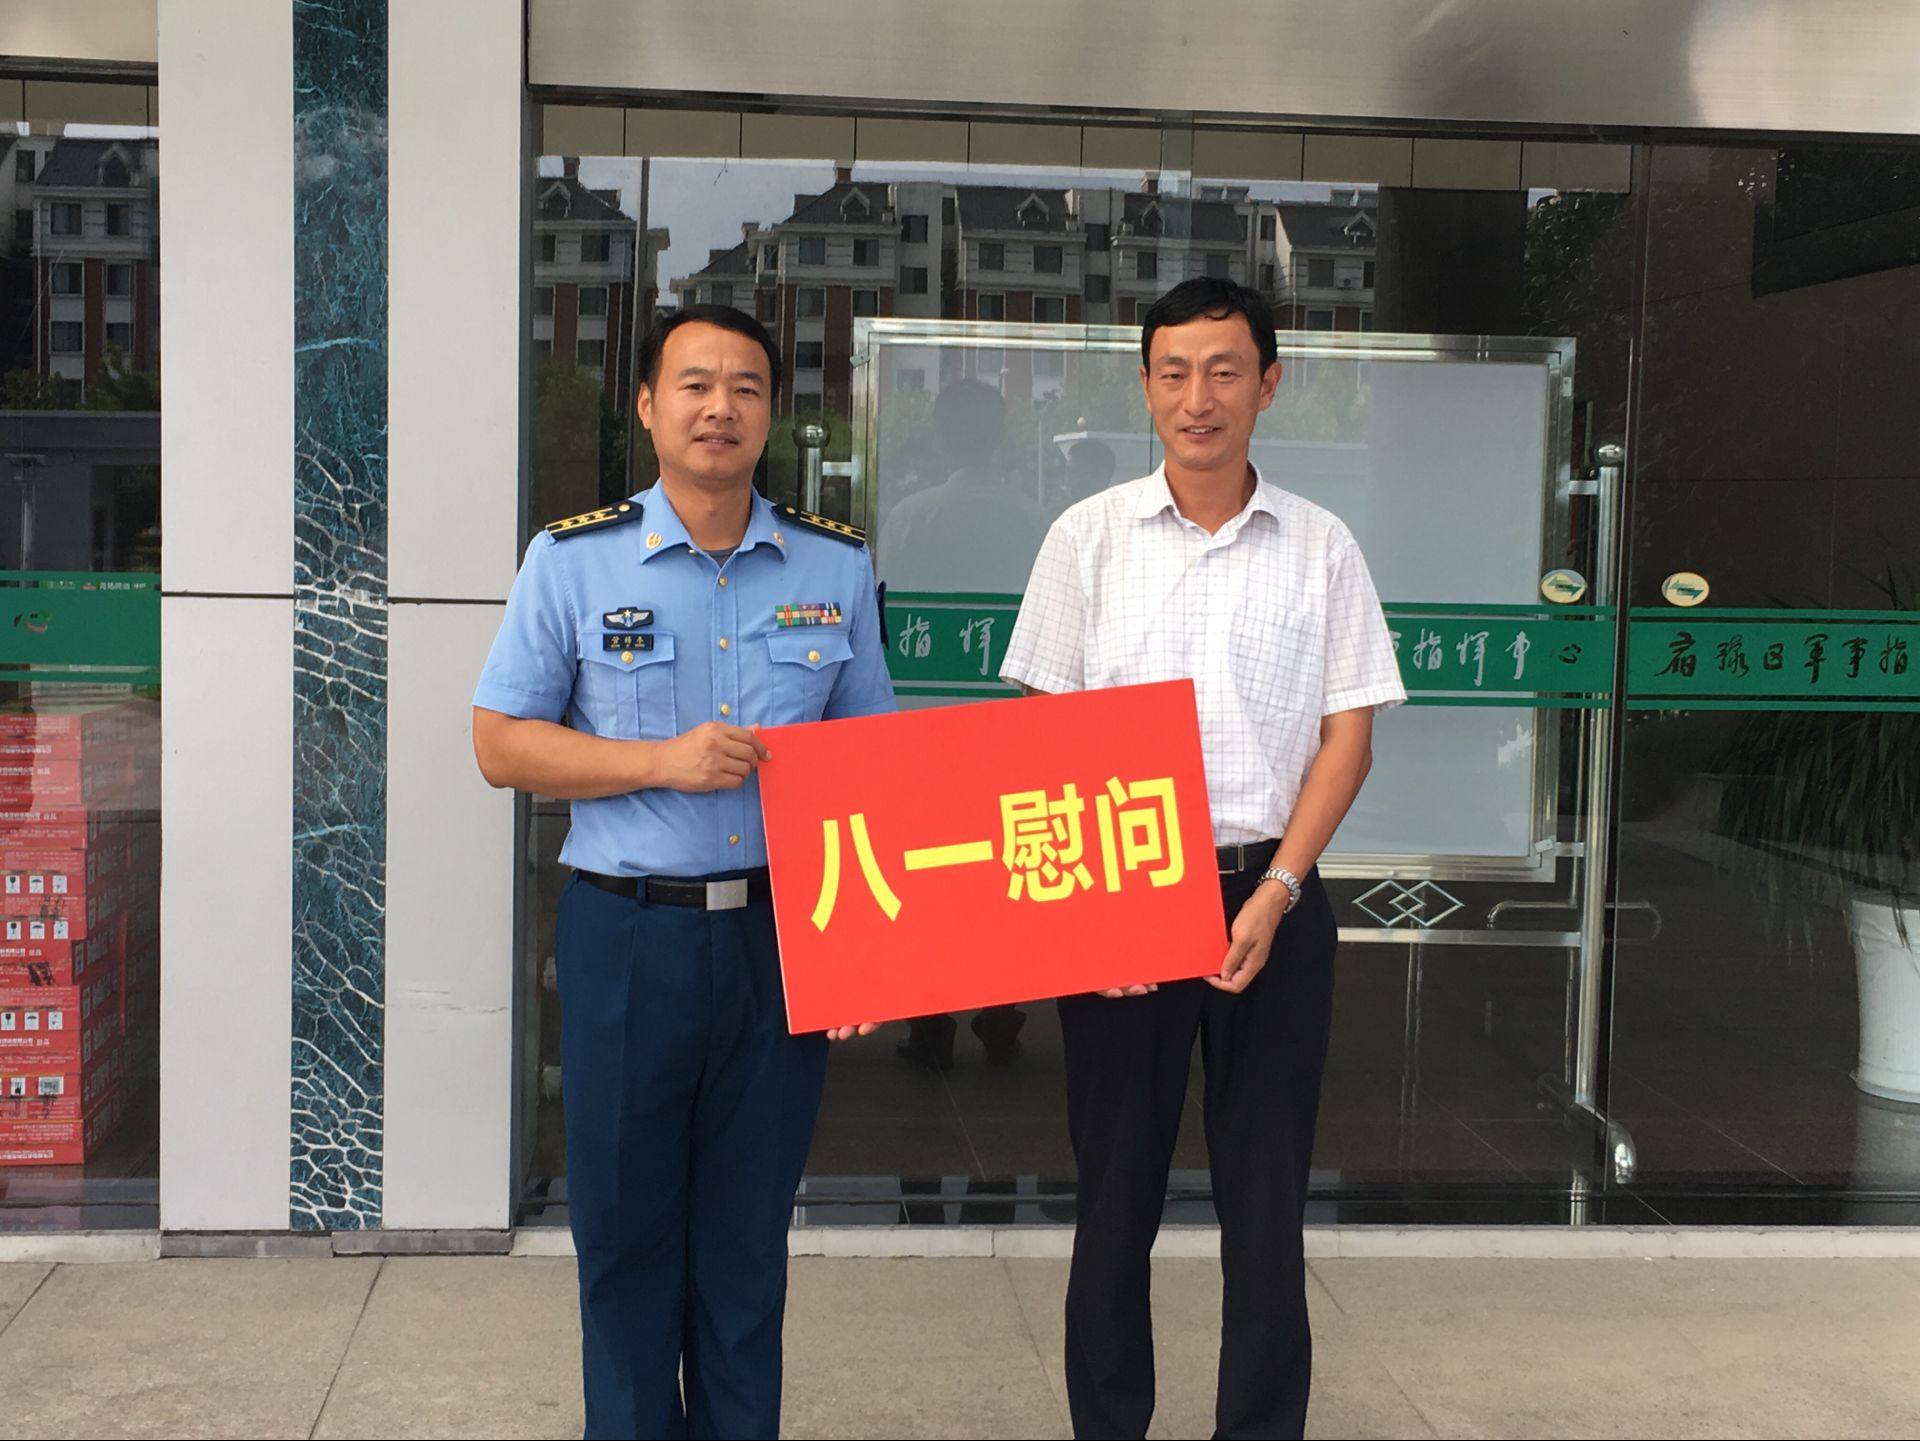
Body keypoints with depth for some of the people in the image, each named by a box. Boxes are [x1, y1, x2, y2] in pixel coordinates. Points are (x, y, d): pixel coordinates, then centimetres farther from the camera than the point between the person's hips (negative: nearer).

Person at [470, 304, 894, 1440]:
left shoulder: (837, 566, 6)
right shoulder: (573, 559, -1)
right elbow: (503, 744, -1)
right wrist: (666, 761, -14)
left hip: (785, 933, 2)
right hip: (630, 934, -1)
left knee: (750, 1234, 12)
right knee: (626, 1225, 9)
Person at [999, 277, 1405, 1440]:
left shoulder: (1321, 548, 3)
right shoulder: (1090, 537, 1)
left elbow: (1348, 734, 2)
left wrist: (1274, 895, -9)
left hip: (1272, 897, 0)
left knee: (1266, 1194, 7)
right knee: (1116, 1191, 9)